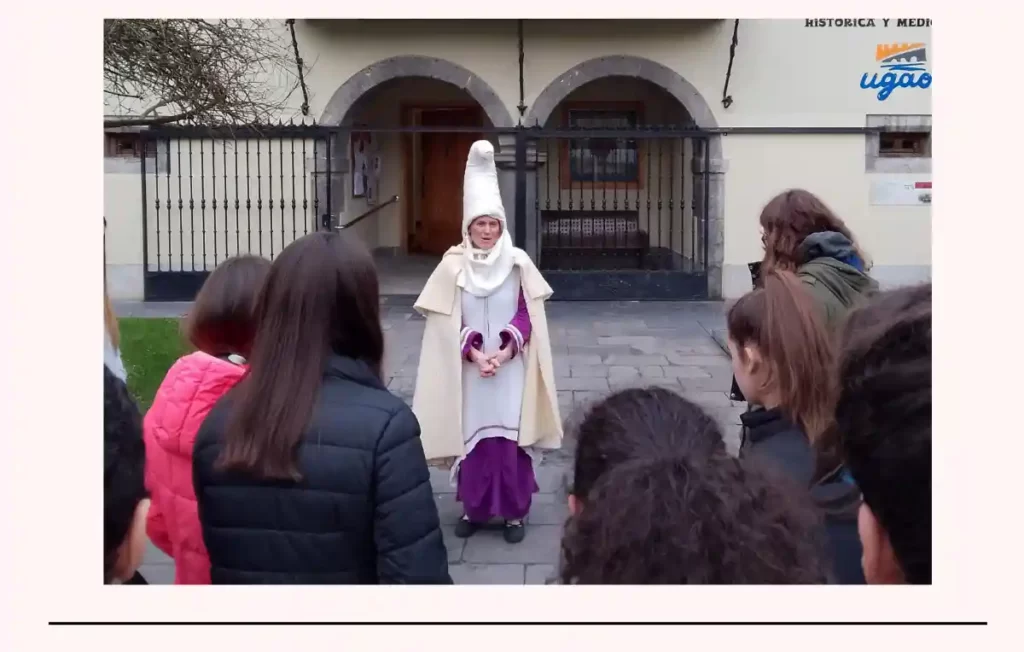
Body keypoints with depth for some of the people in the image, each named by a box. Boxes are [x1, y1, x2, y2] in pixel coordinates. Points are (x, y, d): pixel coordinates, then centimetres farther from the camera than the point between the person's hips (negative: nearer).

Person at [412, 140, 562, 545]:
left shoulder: (518, 264, 0)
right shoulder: (453, 266, 0)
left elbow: (527, 315, -2)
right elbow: (450, 323, -2)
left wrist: (505, 351, -14)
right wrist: (475, 354, -14)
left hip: (511, 368, -1)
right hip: (468, 368, 1)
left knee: (509, 436, 0)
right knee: (471, 435, 5)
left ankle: (514, 511, 12)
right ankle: (473, 508, 19)